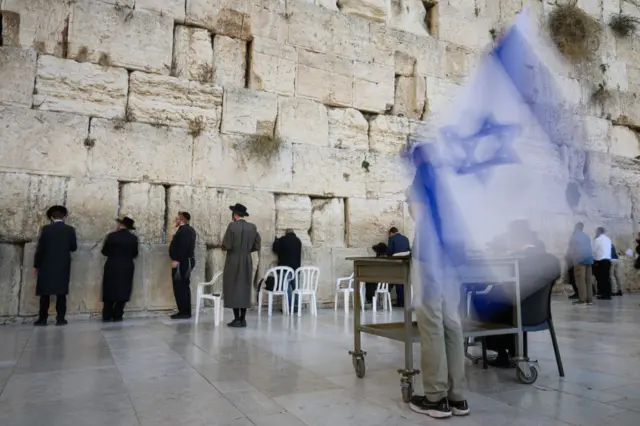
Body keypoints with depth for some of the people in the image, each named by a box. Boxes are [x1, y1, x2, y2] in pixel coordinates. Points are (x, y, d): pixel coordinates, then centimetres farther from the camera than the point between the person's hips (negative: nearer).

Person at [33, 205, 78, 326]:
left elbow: (40, 248, -4)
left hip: (46, 265, -1)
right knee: (61, 292, 3)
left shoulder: (46, 229, -4)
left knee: (45, 292, 6)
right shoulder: (70, 229, -1)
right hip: (63, 266, 1)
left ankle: (42, 319, 8)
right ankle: (60, 318, 3)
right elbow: (74, 247, 3)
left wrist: (36, 265, 4)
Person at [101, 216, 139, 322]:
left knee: (109, 290, 9)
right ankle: (117, 315, 6)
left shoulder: (111, 236, -7)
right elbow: (135, 254, 4)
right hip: (126, 268, 0)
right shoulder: (133, 238, -3)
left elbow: (104, 251, 1)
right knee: (123, 291, 7)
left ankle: (107, 316, 10)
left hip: (112, 268, 0)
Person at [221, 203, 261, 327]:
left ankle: (237, 319, 2)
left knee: (233, 289, 2)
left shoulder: (232, 226, -11)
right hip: (247, 262, 5)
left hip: (233, 262, -4)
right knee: (245, 289, 8)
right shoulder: (253, 227, 3)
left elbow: (227, 245, -15)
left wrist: (222, 246, 6)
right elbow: (257, 246, 4)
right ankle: (243, 319, 10)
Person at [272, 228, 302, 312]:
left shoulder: (282, 239, -7)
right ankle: (296, 306, 10)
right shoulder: (298, 241, 8)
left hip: (285, 267, -4)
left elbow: (275, 249, 2)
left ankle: (289, 306, -5)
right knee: (295, 287, 9)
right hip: (296, 267, 4)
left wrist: (276, 241, 18)